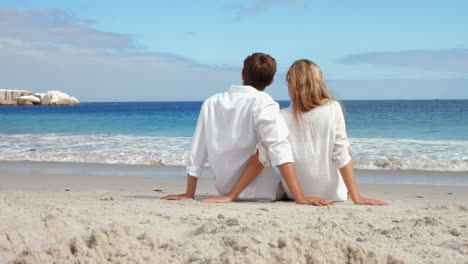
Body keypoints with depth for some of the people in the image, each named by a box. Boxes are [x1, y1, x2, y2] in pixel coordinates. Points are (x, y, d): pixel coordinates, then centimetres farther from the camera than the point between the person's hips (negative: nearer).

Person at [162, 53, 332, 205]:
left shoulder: (212, 103, 1)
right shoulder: (263, 103, -15)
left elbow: (197, 152, 3)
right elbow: (279, 150, -26)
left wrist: (189, 194, 10)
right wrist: (299, 197, -29)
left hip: (225, 190, 6)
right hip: (263, 193, -5)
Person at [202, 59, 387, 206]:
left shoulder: (282, 118, -13)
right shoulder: (333, 109, -14)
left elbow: (259, 161, -15)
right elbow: (342, 156, -16)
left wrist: (230, 196, -11)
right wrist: (356, 197, -12)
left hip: (297, 194, 2)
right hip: (333, 194, -2)